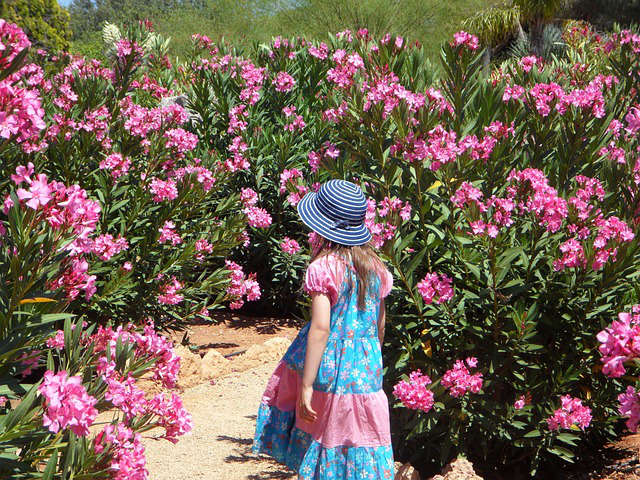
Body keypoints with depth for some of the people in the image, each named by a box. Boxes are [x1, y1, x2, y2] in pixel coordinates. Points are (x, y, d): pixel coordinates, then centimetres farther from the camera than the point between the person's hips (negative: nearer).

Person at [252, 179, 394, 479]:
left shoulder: (324, 267, -14)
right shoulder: (376, 266, 4)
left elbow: (320, 328, -20)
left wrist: (306, 385, -18)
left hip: (330, 372, -5)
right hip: (367, 373, 5)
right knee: (360, 446, 13)